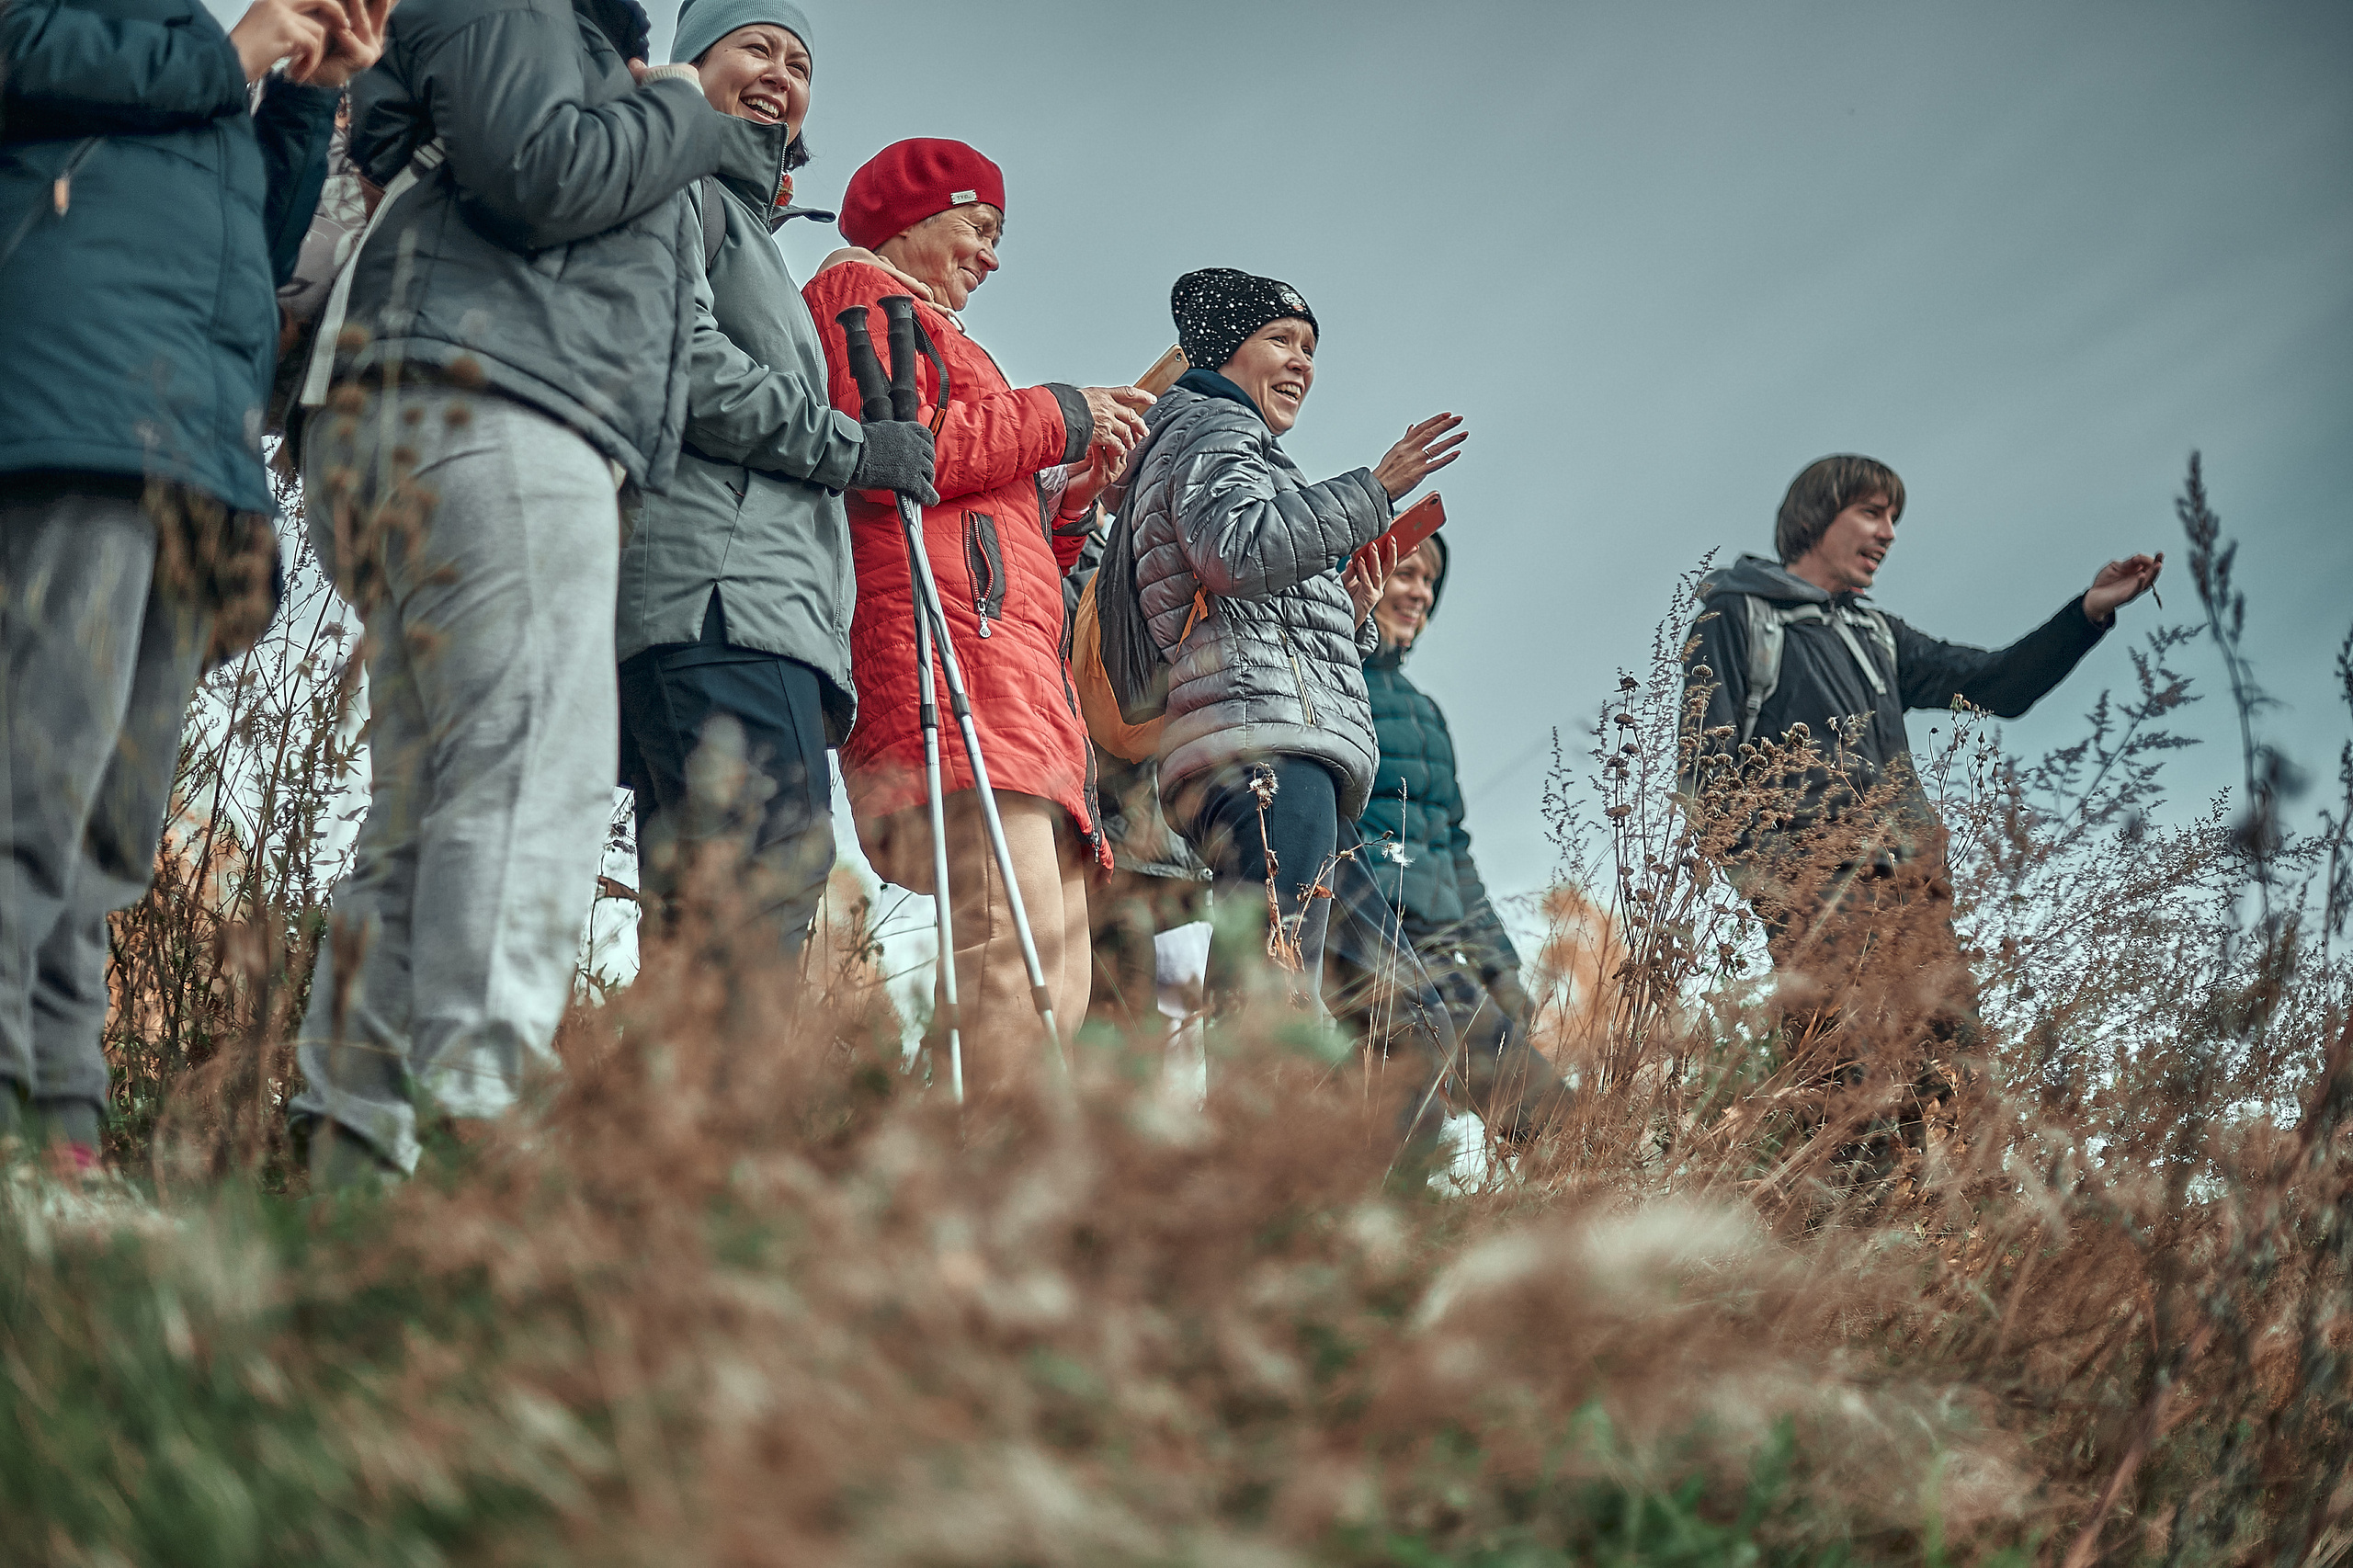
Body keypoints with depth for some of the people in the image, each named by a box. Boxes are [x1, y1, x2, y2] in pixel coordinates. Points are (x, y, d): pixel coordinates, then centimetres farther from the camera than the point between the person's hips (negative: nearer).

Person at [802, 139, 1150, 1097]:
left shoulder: (929, 334, 39)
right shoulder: (860, 291, 12)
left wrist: (1076, 483, 18)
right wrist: (1056, 416, 1)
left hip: (1016, 676, 10)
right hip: (944, 642, -10)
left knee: (1058, 970, -4)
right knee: (1019, 945, -26)